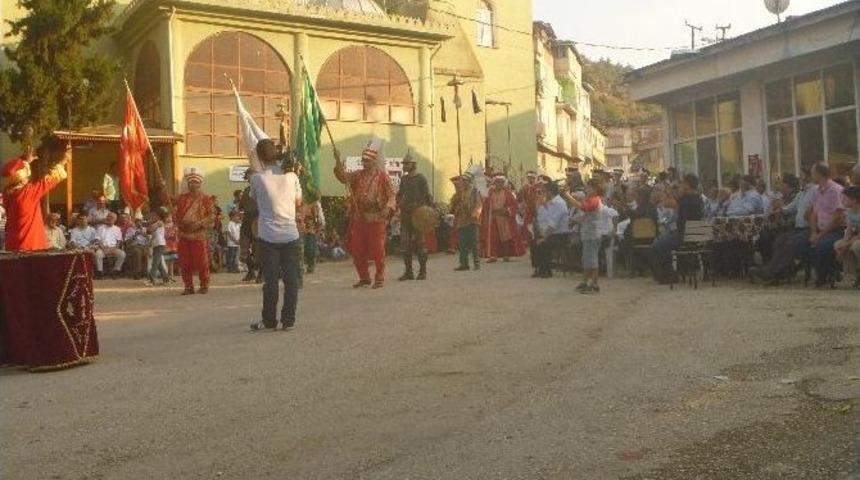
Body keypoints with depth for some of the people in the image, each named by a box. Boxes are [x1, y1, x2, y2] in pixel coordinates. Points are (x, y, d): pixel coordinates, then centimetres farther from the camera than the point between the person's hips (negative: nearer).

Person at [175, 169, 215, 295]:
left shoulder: (206, 199, 3)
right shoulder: (181, 199, 14)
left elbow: (212, 216, -3)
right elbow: (176, 214, 14)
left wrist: (199, 224, -14)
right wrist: (180, 224, -4)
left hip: (200, 235, -4)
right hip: (184, 236, 4)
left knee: (201, 262, -3)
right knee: (185, 263, 3)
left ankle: (204, 286, 8)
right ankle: (188, 287, 12)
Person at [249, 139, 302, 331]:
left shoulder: (257, 178, -5)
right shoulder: (291, 176, 0)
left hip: (268, 237, -1)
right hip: (291, 235, 1)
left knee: (270, 280, 4)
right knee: (291, 279, 5)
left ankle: (269, 321, 12)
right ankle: (288, 320, 7)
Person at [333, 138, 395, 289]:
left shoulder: (382, 176, -1)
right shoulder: (358, 175, 10)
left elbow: (391, 194, -4)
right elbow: (343, 176, -4)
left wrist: (388, 208, -21)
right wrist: (338, 160, -18)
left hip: (376, 218, -5)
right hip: (358, 218, 5)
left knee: (377, 249, 0)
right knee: (357, 249, 8)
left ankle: (379, 278, 13)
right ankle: (364, 277, 21)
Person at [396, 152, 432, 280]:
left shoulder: (421, 179, -4)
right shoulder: (403, 179, 14)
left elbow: (428, 196, -6)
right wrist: (398, 205, 8)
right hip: (405, 214, 6)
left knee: (419, 243, -3)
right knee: (405, 243, 3)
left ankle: (423, 271, 5)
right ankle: (408, 272, 8)